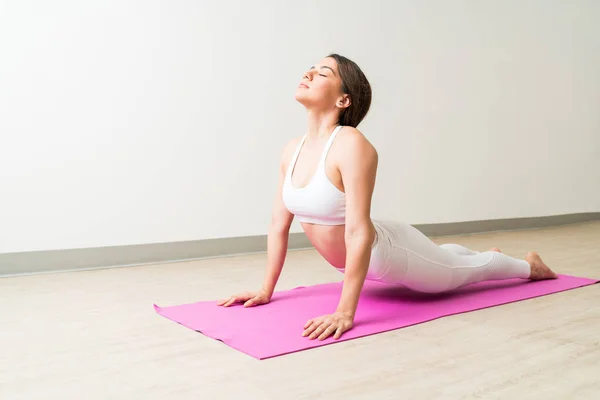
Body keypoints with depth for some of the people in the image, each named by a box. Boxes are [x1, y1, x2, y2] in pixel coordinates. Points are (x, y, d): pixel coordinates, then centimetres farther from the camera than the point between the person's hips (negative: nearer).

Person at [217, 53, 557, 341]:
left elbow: (359, 231, -37)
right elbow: (279, 223, -4)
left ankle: (529, 265, 53)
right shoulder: (292, 150, -10)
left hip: (391, 254, -7)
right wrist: (266, 290, -1)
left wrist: (345, 313, -38)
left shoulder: (352, 145, -33)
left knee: (461, 271, 22)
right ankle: (486, 252, 67)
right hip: (365, 260, 7)